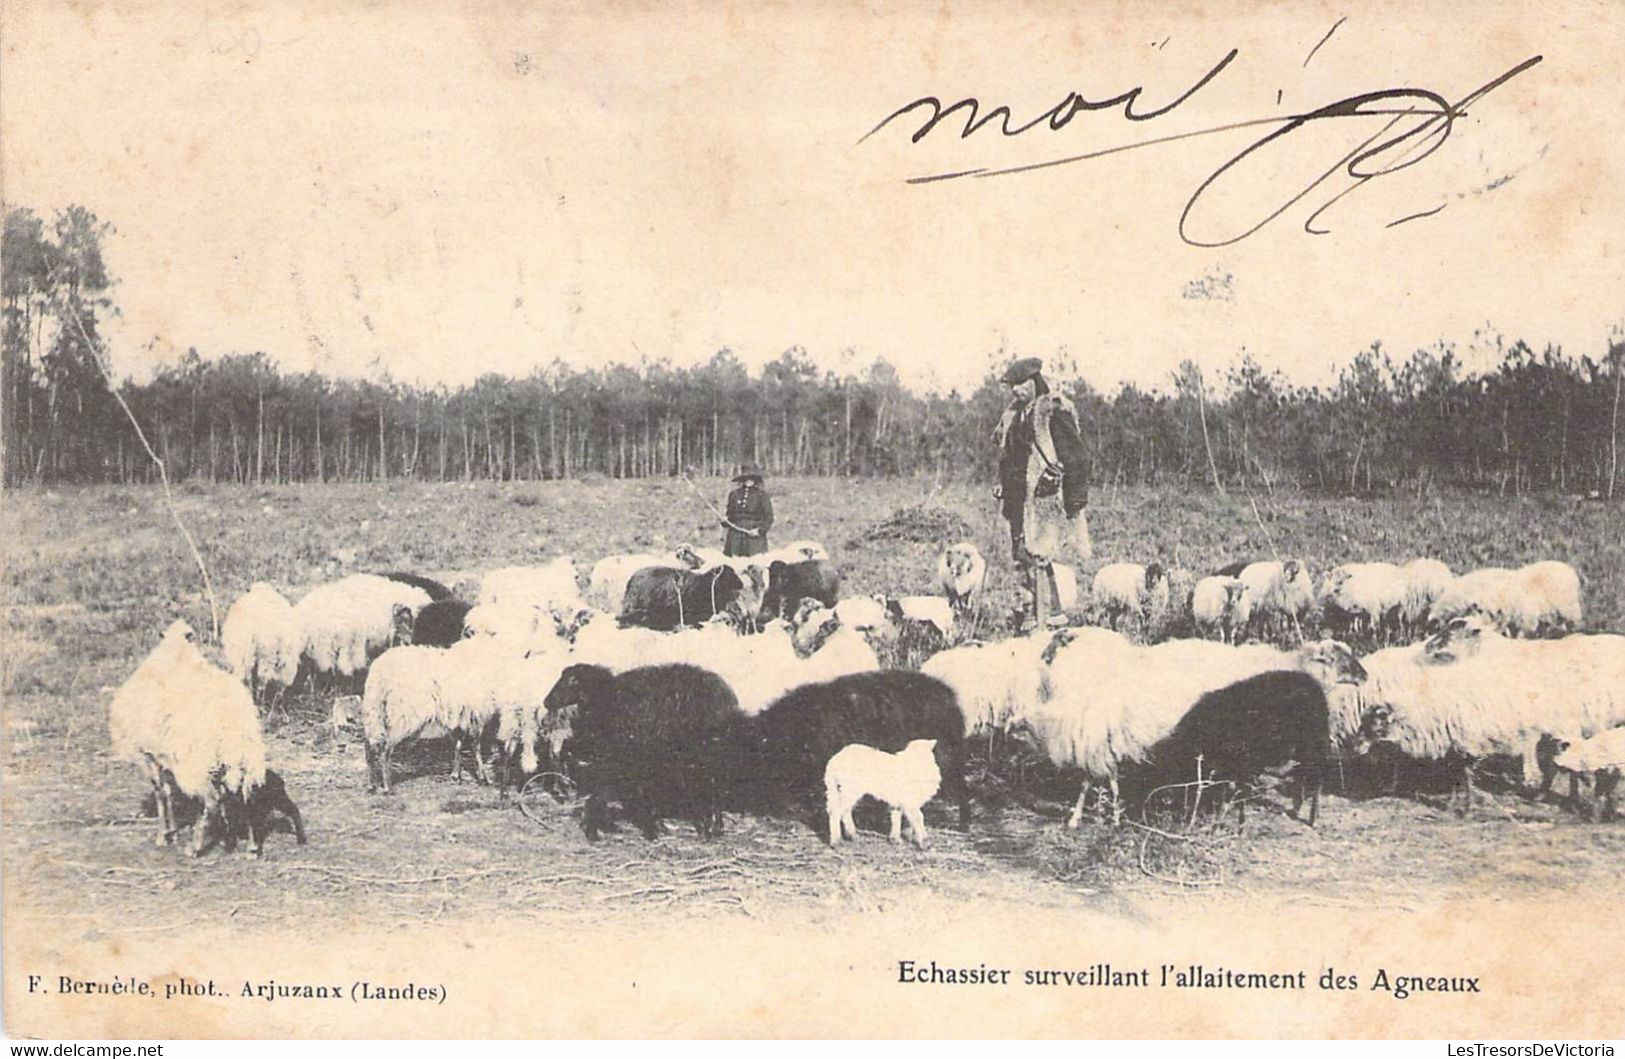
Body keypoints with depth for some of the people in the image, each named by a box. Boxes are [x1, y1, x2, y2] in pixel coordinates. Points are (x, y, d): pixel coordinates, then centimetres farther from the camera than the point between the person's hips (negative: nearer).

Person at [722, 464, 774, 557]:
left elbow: (769, 517, 1)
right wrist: (725, 522, 1)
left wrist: (760, 530, -12)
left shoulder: (762, 495, 3)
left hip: (754, 537, -3)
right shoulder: (734, 494, 13)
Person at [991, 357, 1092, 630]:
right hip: (1019, 499, 8)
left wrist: (1076, 499, -13)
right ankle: (1029, 614, 13)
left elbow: (1076, 456, -9)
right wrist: (1004, 495, 18)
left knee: (1038, 555, -14)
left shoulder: (1054, 411, -7)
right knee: (1021, 556, 7)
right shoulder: (1012, 418, 17)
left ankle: (1051, 616, -9)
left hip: (1045, 497, -8)